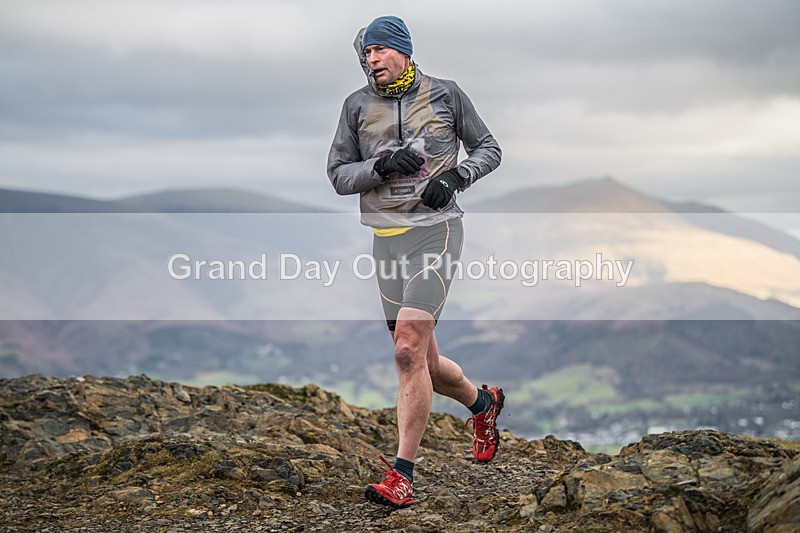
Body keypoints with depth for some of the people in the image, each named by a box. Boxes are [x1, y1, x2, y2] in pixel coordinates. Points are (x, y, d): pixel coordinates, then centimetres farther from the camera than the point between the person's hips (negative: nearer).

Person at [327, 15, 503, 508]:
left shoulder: (445, 94, 4)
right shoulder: (358, 105, 9)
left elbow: (489, 149, 12)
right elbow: (339, 175, 7)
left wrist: (457, 175, -7)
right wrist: (382, 165, -11)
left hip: (436, 229, -4)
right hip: (386, 237, 4)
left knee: (409, 350, -18)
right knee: (425, 363, 9)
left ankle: (402, 474, -13)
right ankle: (483, 403, 41)